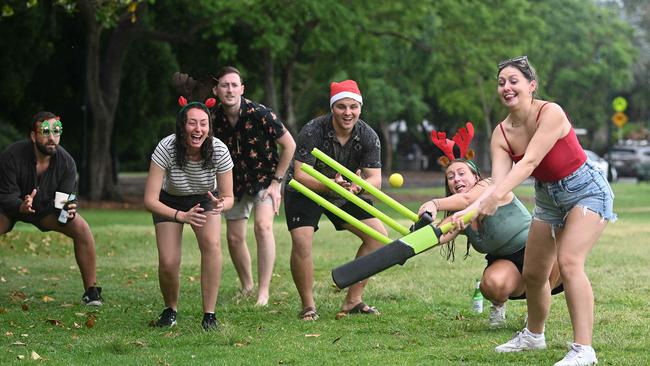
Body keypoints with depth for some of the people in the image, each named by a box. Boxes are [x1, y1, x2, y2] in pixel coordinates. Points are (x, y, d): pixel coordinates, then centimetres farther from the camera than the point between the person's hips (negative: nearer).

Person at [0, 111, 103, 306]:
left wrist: (69, 211, -41)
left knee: (82, 229, -18)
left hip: (46, 207, 2)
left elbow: (66, 198, -17)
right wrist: (21, 206, -49)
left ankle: (91, 292, -8)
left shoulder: (66, 162, -20)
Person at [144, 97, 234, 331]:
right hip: (170, 202, -1)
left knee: (211, 244, -28)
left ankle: (209, 315, -18)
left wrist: (220, 204, -41)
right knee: (168, 263, -15)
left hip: (204, 199, 1)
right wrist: (181, 216, -48)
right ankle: (170, 311, 18)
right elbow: (150, 200, -33)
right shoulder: (166, 149, -34)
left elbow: (228, 197, -16)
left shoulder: (218, 150, -29)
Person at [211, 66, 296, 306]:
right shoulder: (213, 119, -13)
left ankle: (263, 292, -21)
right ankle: (247, 286, 31)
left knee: (263, 226, -24)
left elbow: (289, 145, -13)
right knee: (234, 238, 6)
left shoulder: (259, 114, -24)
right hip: (236, 181, 4)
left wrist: (276, 182, -12)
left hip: (265, 177, -4)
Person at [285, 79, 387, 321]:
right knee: (301, 242, -25)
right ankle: (308, 306, -8)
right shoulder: (313, 131, -27)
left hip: (345, 195, 5)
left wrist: (358, 186, -42)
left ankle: (353, 301, 3)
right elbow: (300, 174, -30)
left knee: (379, 235, -6)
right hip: (305, 192, -4)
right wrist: (331, 184, -46)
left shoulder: (368, 136, -15)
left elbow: (375, 179, -18)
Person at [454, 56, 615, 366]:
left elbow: (528, 162, -36)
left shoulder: (551, 113, -26)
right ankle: (534, 335, 38)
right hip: (548, 197, 7)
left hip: (587, 191, -7)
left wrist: (495, 197, -48)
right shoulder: (501, 134, -8)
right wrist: (470, 210, -38)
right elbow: (498, 181, -20)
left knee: (568, 261, -26)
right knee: (533, 274, 12)